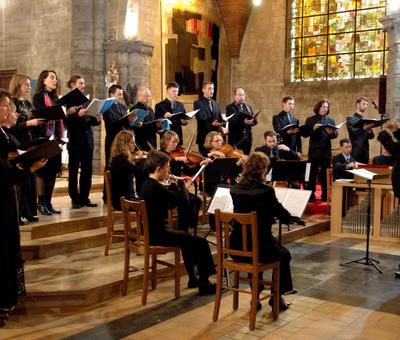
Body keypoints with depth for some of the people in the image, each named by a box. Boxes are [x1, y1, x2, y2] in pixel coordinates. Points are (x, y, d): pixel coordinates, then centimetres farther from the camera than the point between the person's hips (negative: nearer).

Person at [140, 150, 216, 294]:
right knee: (201, 243, -4)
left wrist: (175, 185, 7)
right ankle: (204, 284, 7)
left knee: (187, 238, 29)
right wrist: (181, 183, -2)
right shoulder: (156, 187, -22)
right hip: (158, 234, -10)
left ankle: (193, 278, 34)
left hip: (150, 231, 10)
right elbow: (183, 199, -18)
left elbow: (171, 203, 16)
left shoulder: (146, 185, 8)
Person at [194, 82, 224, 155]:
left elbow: (220, 119, 13)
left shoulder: (216, 104, 18)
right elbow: (200, 119, -14)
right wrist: (211, 124, -27)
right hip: (204, 136, -5)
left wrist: (222, 124, -9)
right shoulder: (198, 103, -3)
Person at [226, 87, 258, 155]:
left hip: (247, 138, 5)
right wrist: (243, 122, -27)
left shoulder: (248, 107, 17)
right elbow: (231, 122, -15)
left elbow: (255, 120, 10)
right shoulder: (230, 108, -1)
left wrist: (250, 122, -13)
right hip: (236, 138, -5)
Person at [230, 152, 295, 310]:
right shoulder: (266, 191, -16)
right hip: (260, 248, -5)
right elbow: (286, 218, -8)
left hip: (237, 248, 5)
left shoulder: (235, 189, 0)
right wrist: (274, 205, 9)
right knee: (284, 254, 28)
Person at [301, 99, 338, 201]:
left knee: (325, 174, 8)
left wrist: (331, 133, -22)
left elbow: (336, 134, 0)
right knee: (312, 174, -1)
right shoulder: (310, 120, 3)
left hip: (326, 151, 3)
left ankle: (325, 195, 15)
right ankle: (310, 195, 6)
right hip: (314, 151, -3)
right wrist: (313, 128, -21)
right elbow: (304, 134, -6)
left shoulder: (331, 120, 11)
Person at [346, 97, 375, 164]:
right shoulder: (350, 119, -1)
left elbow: (371, 136, 9)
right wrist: (364, 128, -32)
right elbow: (352, 132, -17)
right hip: (355, 151, -5)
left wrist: (369, 131, -14)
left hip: (365, 151, 6)